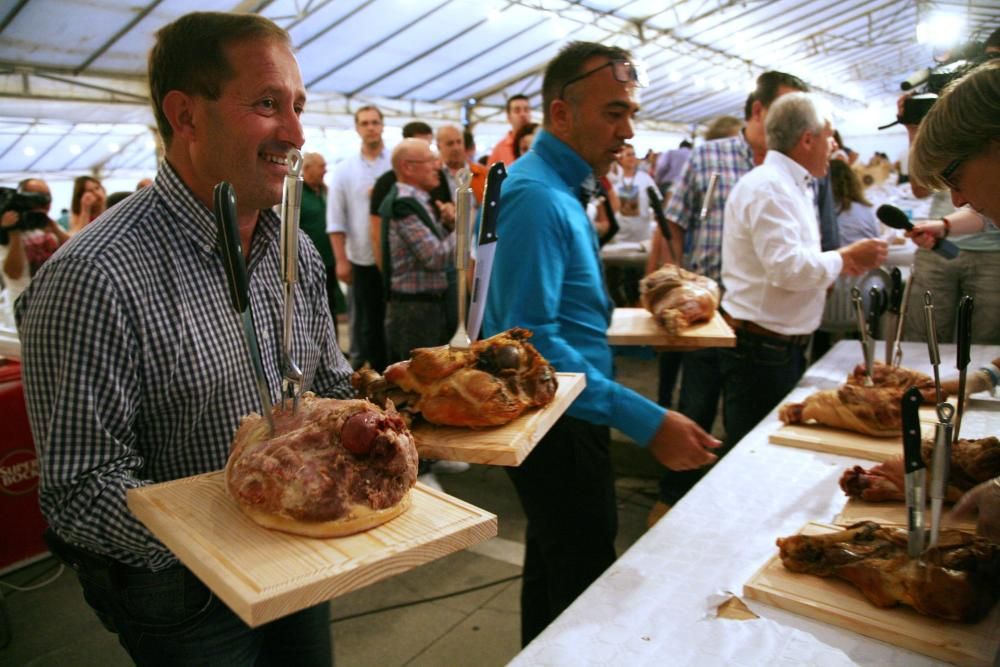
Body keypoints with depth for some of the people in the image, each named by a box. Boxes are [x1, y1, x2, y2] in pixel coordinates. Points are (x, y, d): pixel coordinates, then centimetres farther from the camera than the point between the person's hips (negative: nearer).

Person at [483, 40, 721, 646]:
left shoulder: (559, 188, 11)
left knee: (553, 567, 25)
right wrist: (646, 421, -31)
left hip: (566, 420, 11)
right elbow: (534, 341, -30)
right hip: (560, 430, -11)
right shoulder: (538, 196, -22)